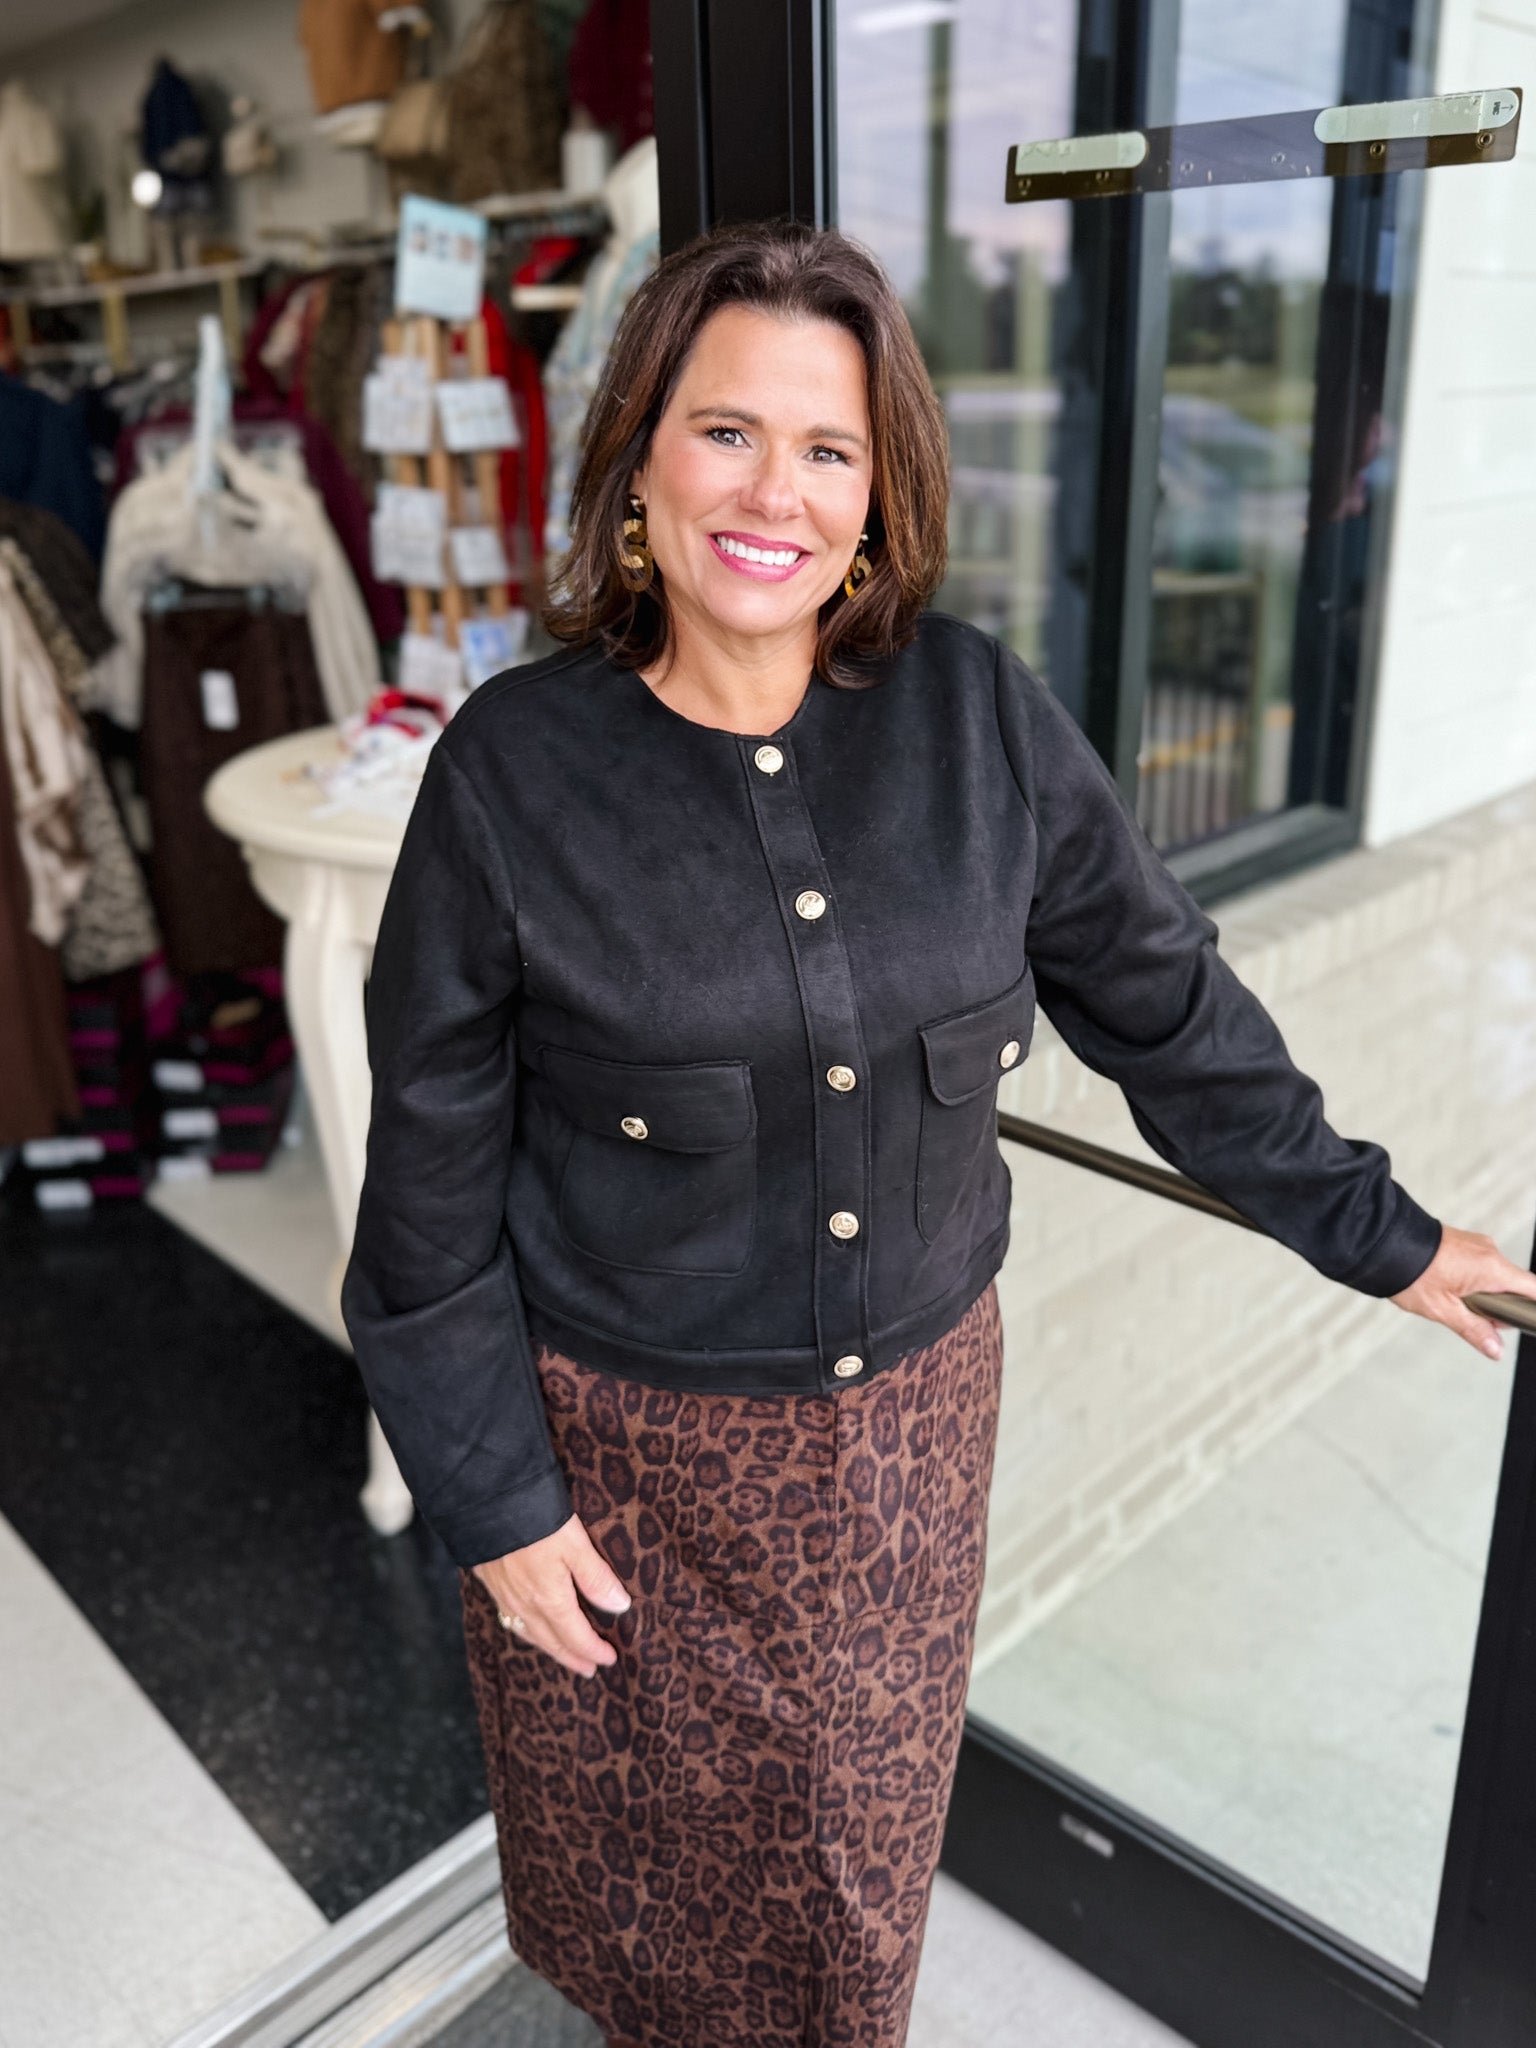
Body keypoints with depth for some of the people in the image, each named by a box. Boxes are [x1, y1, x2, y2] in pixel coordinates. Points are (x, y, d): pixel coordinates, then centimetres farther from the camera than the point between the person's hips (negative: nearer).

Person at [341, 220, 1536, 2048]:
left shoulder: (978, 713, -10)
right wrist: (493, 1499, -6)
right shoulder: (515, 771, -16)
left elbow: (1159, 997, 1)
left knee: (857, 1825, 24)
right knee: (650, 1823, 24)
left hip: (908, 1405, 2)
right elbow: (437, 1183, -9)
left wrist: (1367, 1229, 7)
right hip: (627, 1431, -1)